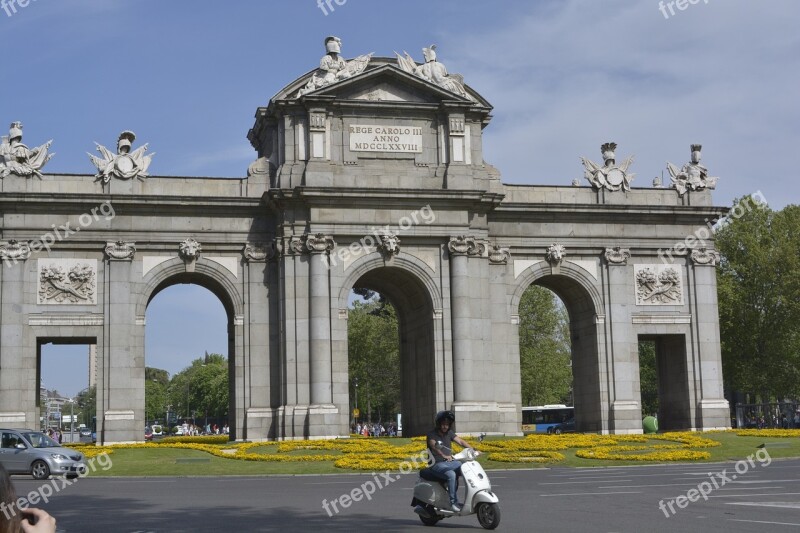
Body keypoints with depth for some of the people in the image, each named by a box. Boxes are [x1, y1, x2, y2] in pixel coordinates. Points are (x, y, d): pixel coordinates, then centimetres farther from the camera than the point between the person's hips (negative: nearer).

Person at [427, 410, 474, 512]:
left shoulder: (449, 433, 11)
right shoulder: (432, 434, -9)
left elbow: (460, 441, -1)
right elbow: (434, 446, -28)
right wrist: (444, 456, -46)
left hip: (449, 462, 7)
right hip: (437, 464, -7)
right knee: (451, 474, -33)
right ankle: (453, 502, -29)